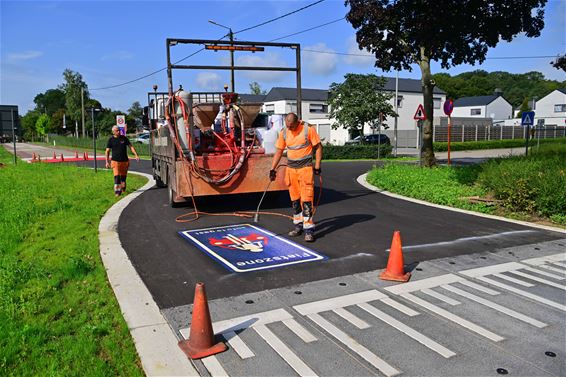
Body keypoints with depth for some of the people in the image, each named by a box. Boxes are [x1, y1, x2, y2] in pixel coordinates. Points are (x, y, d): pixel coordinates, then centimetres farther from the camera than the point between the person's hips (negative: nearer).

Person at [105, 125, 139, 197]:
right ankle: (117, 191, -10)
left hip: (125, 161, 3)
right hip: (115, 161, -3)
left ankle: (123, 188, 33)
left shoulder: (124, 138, 6)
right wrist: (107, 162, -3)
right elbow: (107, 151, 3)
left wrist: (136, 155, -4)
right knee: (117, 176, -12)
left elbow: (131, 146, 8)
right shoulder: (111, 140, 0)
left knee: (123, 176, 12)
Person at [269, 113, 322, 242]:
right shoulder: (283, 132, 3)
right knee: (294, 199, 10)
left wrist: (317, 166, -9)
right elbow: (278, 151, 9)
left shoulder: (308, 129, -9)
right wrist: (273, 169, 5)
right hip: (290, 169, 5)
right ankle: (298, 225, 23)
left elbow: (318, 147, -5)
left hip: (306, 168, -5)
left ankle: (309, 229, -5)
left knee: (306, 199, -9)